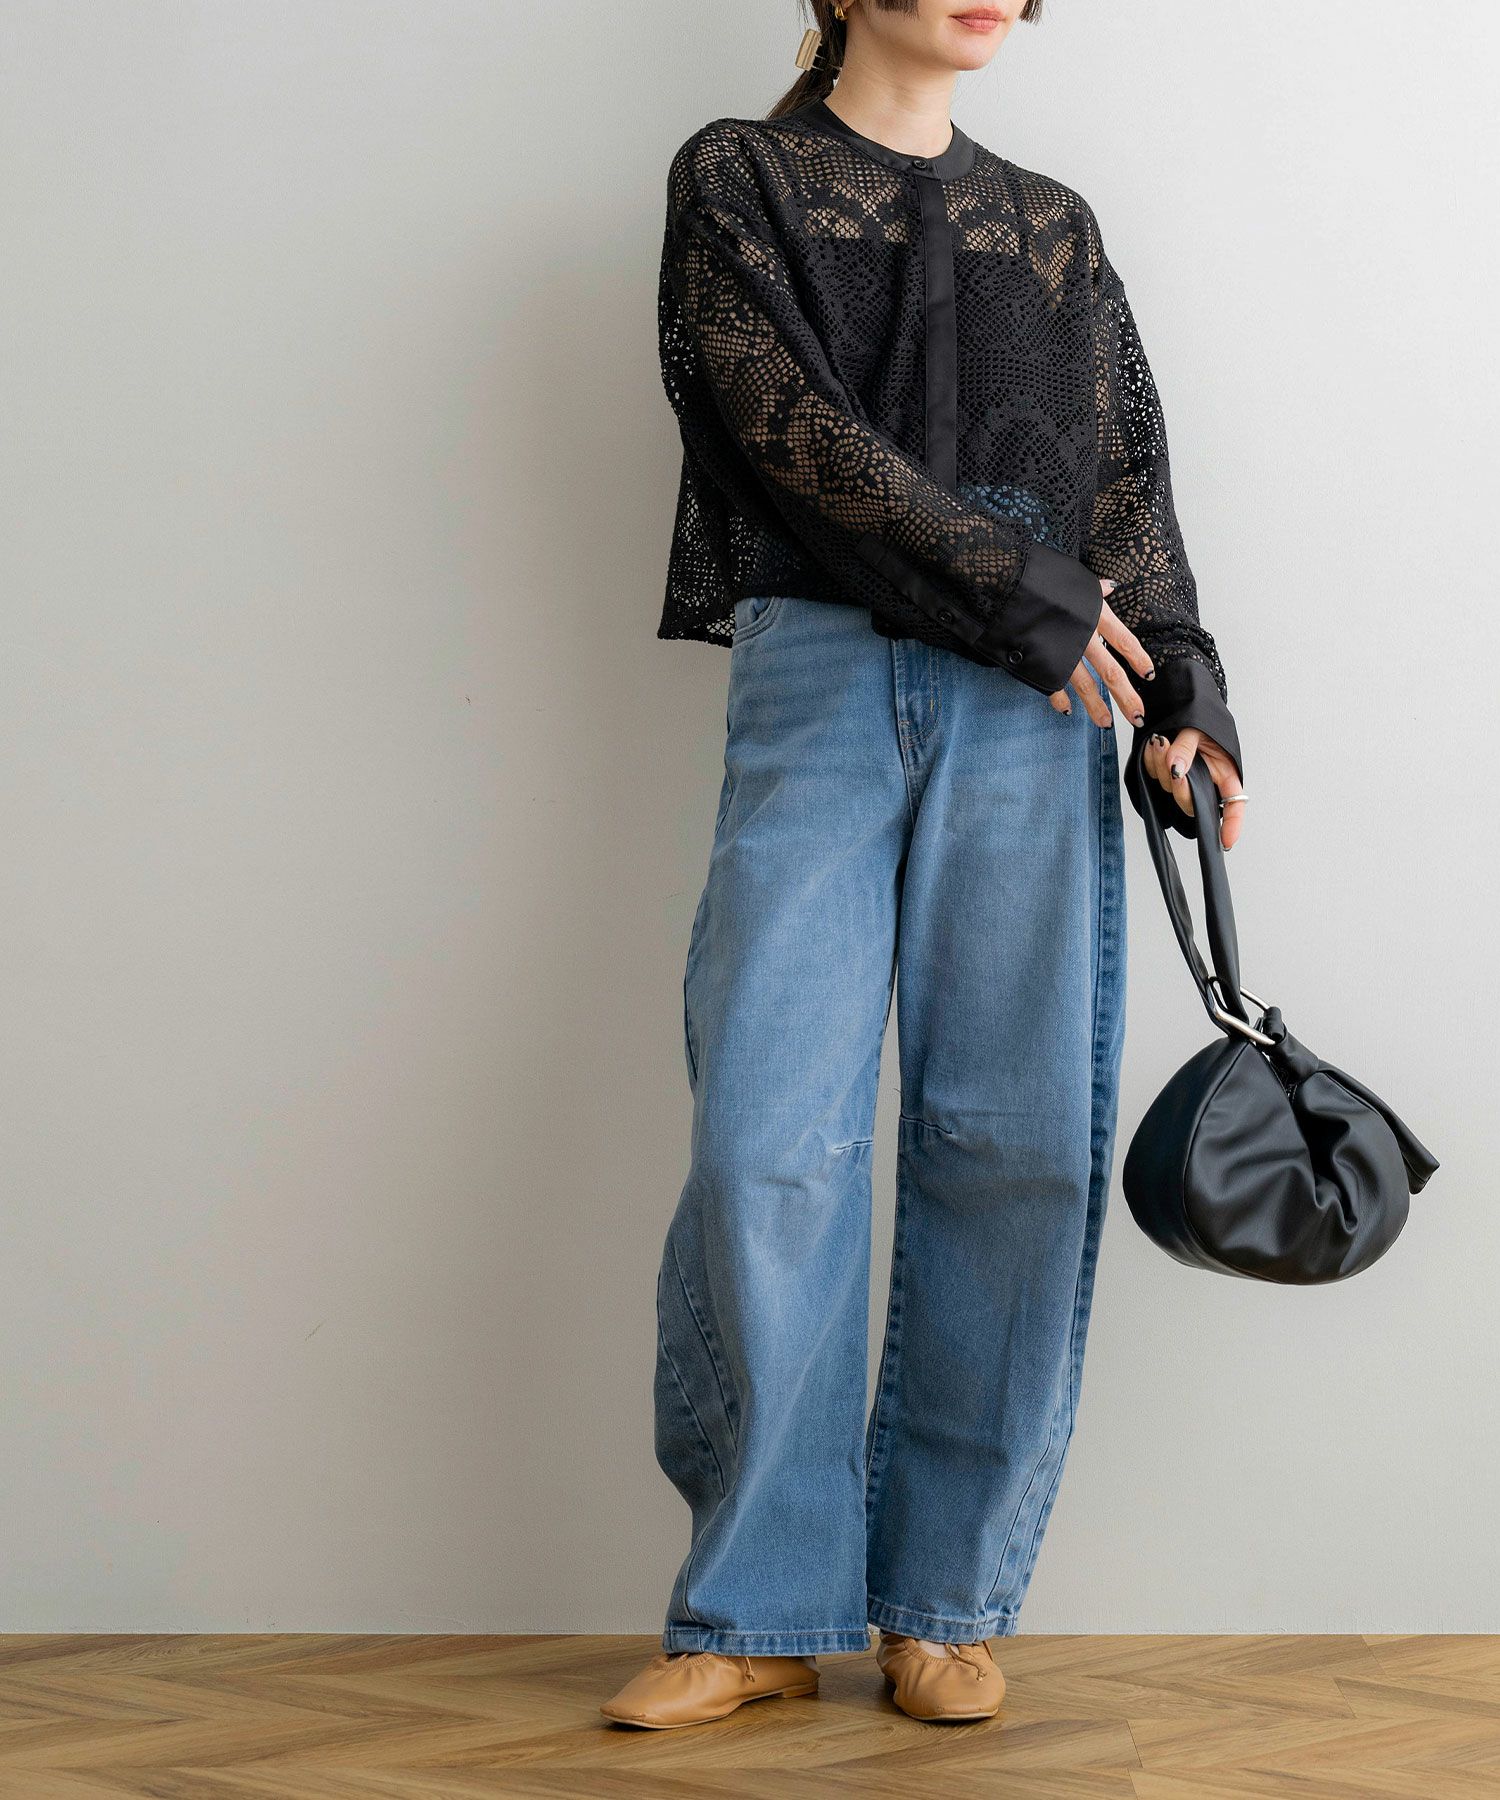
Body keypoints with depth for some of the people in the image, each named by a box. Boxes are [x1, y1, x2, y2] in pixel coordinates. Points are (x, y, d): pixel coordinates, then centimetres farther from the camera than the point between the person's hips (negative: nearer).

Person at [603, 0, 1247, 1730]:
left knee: (1014, 1134, -4)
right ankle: (760, 1611, 0)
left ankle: (946, 1600, 6)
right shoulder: (737, 179, 10)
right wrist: (1022, 590, -8)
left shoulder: (1051, 226, 20)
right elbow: (794, 419, -3)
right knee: (769, 1135, -10)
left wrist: (1180, 690, -2)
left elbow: (1129, 474, 13)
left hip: (1029, 703, 3)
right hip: (817, 678, -3)